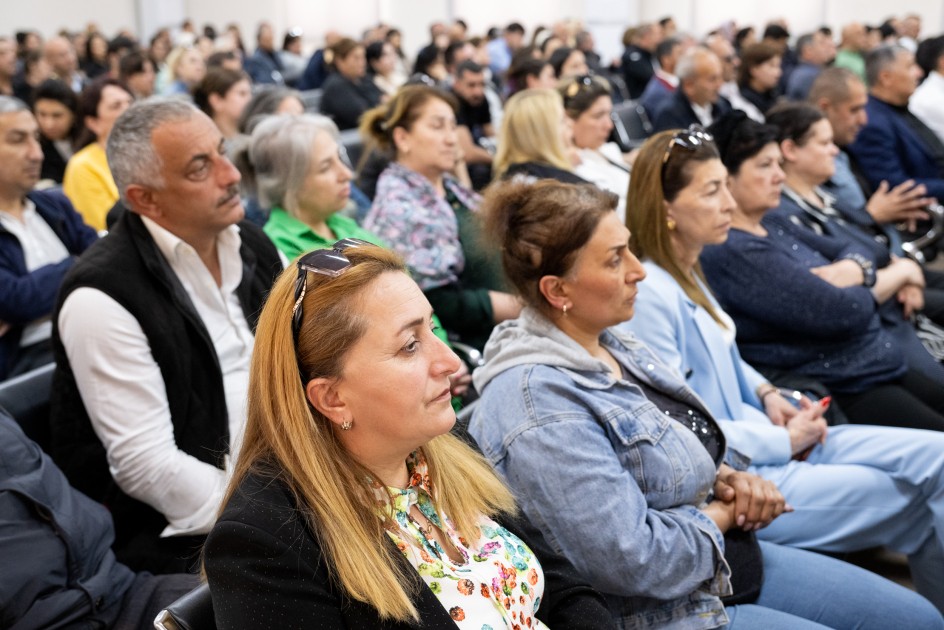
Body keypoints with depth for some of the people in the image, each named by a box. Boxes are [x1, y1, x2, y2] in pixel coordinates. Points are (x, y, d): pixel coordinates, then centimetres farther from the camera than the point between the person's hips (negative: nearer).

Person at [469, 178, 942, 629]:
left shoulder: (607, 343, 2)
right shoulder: (539, 406, -28)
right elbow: (632, 561, -30)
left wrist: (728, 479, -5)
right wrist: (725, 513, -13)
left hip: (727, 560, 9)